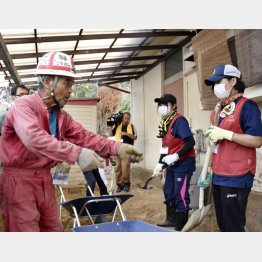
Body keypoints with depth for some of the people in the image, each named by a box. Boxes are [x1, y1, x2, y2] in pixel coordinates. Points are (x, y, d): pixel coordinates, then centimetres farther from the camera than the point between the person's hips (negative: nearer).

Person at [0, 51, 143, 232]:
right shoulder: (24, 106, -19)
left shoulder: (61, 115, 9)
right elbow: (34, 138, -37)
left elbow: (84, 136, 1)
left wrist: (117, 148, -14)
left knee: (53, 229, 17)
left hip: (44, 179, 8)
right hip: (19, 180, -8)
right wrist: (76, 153, -45)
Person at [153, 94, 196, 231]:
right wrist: (160, 164, 13)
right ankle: (171, 219, 39)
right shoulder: (165, 123, 9)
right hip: (171, 164, 10)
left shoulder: (179, 120, -19)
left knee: (180, 195, -5)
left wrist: (176, 156, -30)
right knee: (168, 192, 20)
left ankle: (181, 227, 8)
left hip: (183, 164, -10)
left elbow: (190, 142, -25)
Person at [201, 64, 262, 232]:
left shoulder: (247, 106, -11)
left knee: (233, 226, 0)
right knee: (222, 224, 17)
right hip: (218, 177, 8)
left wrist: (226, 134, -21)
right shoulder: (218, 110, 14)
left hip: (236, 178, -8)